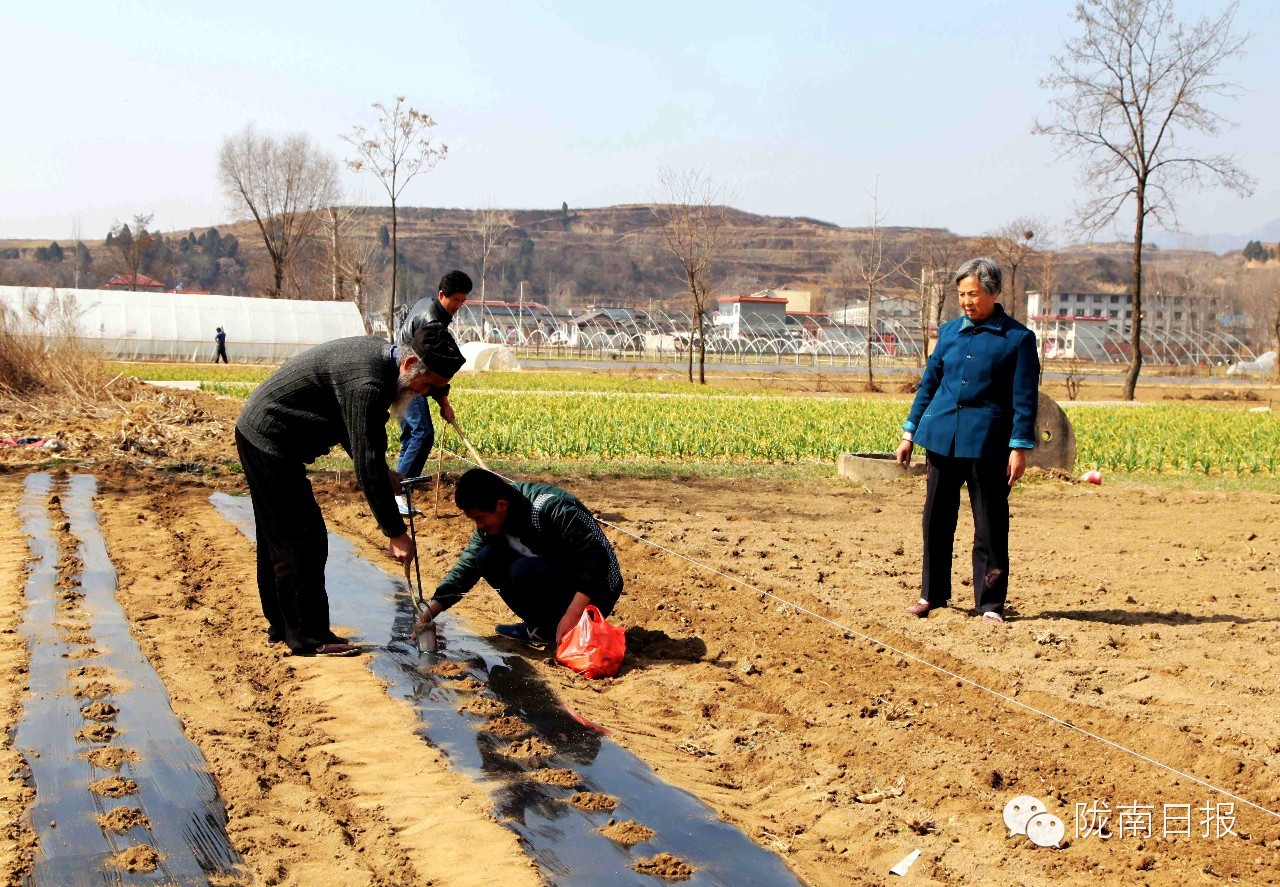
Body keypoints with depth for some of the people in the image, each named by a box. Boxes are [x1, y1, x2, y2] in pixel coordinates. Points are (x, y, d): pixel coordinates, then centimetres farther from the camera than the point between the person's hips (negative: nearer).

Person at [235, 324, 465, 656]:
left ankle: (280, 626, 29)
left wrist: (380, 472, 5)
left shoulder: (379, 353, 3)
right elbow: (368, 465, -28)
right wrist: (395, 532, -24)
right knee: (305, 540, -5)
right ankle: (309, 637, 3)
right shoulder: (367, 383, -28)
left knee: (277, 538, 18)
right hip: (271, 443, -11)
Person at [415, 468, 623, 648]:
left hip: (595, 592, -8)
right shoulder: (491, 522, -5)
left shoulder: (552, 509, -29)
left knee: (524, 571, -31)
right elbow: (466, 567, 0)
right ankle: (541, 626, 0)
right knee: (487, 559, -8)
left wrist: (572, 614, -33)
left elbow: (597, 557, -30)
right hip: (553, 582, 8)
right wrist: (429, 612, -11)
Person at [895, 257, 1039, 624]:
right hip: (942, 438, 4)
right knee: (937, 519, 10)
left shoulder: (1018, 338, -2)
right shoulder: (949, 331, 10)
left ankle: (990, 603, 12)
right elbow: (929, 383, 16)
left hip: (987, 443, -4)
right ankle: (932, 593, 23)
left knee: (990, 527, 2)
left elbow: (1024, 398, -4)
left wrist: (1019, 447, -9)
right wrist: (910, 432, 13)